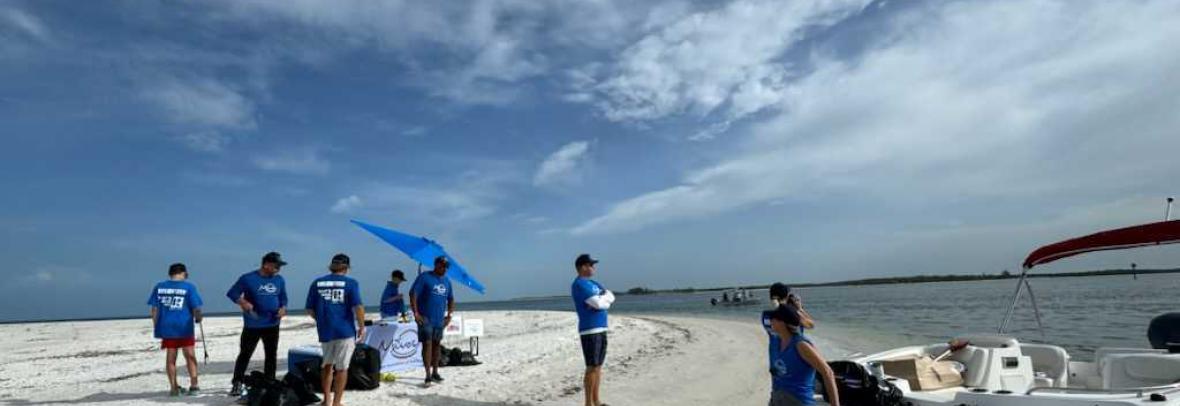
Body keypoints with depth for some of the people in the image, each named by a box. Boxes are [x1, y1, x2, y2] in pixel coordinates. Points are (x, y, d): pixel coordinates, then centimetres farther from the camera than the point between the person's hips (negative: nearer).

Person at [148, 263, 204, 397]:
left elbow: (154, 309, 4)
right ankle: (193, 385, 7)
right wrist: (198, 318, 13)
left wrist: (155, 326, 12)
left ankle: (174, 387, 16)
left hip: (166, 327, 3)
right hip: (184, 327, -3)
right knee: (190, 356, 9)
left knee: (170, 357, 12)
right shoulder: (189, 287, -7)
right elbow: (196, 308, -6)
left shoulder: (159, 287, 3)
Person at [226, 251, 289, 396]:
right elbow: (232, 293, -3)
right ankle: (237, 384, 14)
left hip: (273, 325, 4)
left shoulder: (279, 280, 5)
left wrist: (283, 308, -4)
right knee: (245, 354, 2)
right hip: (252, 325, -4)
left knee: (272, 355, 10)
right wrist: (243, 303, -20)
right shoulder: (248, 279, -8)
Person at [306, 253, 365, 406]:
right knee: (341, 367, 7)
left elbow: (310, 309, 7)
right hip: (345, 330, -4)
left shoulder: (317, 283, 5)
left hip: (325, 331, 4)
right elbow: (358, 307, -15)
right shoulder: (350, 283, -7)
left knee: (327, 365, 22)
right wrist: (362, 327, -2)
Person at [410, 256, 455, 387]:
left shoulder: (447, 281, 12)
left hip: (440, 319, 6)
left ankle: (435, 373, 21)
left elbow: (451, 299, 20)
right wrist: (416, 313, -16)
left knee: (437, 344, 11)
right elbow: (413, 294, -12)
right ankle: (428, 375, -7)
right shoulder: (424, 277, -7)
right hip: (425, 318, -6)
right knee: (427, 344, -9)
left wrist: (449, 315, 10)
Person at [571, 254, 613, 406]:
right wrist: (606, 301, 1)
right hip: (590, 330, -9)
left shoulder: (592, 283, 19)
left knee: (598, 366, 12)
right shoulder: (579, 284, -11)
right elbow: (598, 303, -19)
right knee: (592, 367, -6)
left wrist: (601, 299, -6)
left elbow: (611, 296, 13)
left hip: (601, 328, 9)